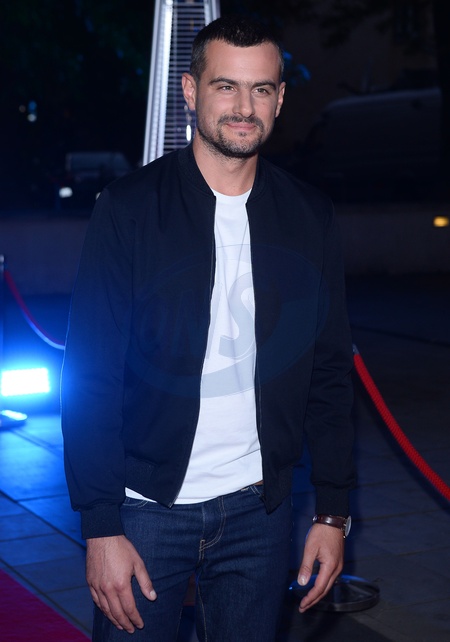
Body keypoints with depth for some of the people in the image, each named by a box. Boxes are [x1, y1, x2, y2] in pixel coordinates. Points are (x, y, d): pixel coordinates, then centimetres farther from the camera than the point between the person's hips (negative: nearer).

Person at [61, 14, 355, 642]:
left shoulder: (310, 218, 3)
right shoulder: (129, 207, -6)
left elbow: (330, 372, 7)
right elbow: (91, 377, -8)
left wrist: (333, 513, 4)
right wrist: (101, 526, -12)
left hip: (259, 509, 2)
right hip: (146, 505, -2)